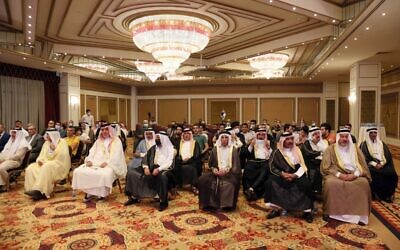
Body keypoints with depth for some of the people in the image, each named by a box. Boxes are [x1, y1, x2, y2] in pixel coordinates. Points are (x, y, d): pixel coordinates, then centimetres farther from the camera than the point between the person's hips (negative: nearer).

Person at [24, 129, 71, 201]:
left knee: (46, 168, -36)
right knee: (30, 168, -14)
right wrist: (39, 160, -7)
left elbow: (62, 157, -15)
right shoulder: (46, 143, 16)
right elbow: (42, 155, 14)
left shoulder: (62, 142, -4)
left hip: (59, 165, -7)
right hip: (45, 164, 7)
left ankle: (40, 191, -37)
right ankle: (34, 189, -22)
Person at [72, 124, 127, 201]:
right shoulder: (98, 141, 22)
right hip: (96, 163, 5)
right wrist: (89, 160, -7)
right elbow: (92, 152, 14)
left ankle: (102, 193, -14)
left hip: (110, 165, -5)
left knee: (104, 174, -38)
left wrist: (106, 162, -22)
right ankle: (89, 192, -10)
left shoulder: (116, 141, 4)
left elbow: (116, 156, -7)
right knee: (79, 171, -17)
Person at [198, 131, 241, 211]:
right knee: (203, 179, -23)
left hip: (229, 173, -2)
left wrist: (226, 170, -16)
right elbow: (210, 163, 15)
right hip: (217, 172, 2)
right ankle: (210, 204, -15)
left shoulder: (234, 150, 7)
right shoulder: (215, 149, 12)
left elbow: (236, 165, 0)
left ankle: (227, 205, -17)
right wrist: (214, 169, -7)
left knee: (230, 183, -35)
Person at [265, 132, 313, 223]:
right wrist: (282, 174, -22)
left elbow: (302, 166, 0)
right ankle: (276, 208, -17)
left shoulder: (297, 151, 7)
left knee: (306, 184, -28)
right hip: (281, 176, -1)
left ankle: (307, 211, -14)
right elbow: (272, 167, -5)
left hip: (296, 175, 1)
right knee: (270, 182, -27)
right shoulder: (276, 152, 1)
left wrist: (295, 175, -18)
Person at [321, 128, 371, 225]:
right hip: (336, 175, -2)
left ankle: (360, 214, -16)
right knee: (330, 183, -34)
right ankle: (329, 212, -19)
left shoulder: (355, 149, 14)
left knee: (364, 183, -28)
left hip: (353, 175, 3)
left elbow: (362, 166, 7)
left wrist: (354, 174, -14)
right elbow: (326, 167, -4)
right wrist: (339, 175, -18)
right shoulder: (330, 149, 5)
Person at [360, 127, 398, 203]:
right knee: (377, 175, -32)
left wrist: (381, 163, -10)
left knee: (392, 173, -24)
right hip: (371, 165, -3)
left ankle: (389, 194, -11)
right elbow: (365, 158, -3)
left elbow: (388, 156, 9)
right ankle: (380, 196, -18)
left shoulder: (382, 144, 19)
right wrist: (375, 164, -16)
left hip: (383, 165, 3)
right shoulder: (364, 145, 6)